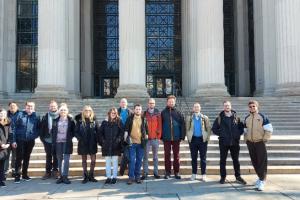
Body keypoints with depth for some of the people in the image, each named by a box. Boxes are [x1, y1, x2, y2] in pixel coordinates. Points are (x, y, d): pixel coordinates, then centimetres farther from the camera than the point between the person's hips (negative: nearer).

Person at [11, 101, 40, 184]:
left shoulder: (36, 117, 1)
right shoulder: (20, 115, -5)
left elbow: (39, 128, 9)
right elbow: (14, 127, -5)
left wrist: (35, 135, -7)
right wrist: (14, 140, -9)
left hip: (30, 141, 2)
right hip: (20, 140, -2)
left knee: (27, 158, 11)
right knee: (19, 158, -2)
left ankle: (25, 174, 22)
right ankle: (17, 176, 6)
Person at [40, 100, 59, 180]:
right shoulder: (45, 117, 2)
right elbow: (42, 128, 4)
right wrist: (42, 137, 0)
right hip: (47, 140, 2)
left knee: (56, 156, 8)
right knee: (48, 156, 11)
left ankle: (55, 171, 19)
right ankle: (48, 172, 19)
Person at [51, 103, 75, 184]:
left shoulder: (70, 120, 2)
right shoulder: (56, 120, 8)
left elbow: (73, 131, 6)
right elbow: (53, 131, 11)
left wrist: (70, 137, -5)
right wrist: (53, 140, 3)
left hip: (67, 142, -2)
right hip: (58, 142, 3)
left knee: (66, 160, -6)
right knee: (59, 160, 8)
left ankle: (65, 177, -2)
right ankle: (61, 176, 16)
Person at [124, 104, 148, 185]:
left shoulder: (144, 119, 7)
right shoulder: (130, 119, 3)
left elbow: (146, 130, 13)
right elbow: (126, 130, 3)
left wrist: (146, 139, 8)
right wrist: (125, 139, -5)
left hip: (141, 143, 2)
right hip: (132, 142, -2)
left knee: (139, 160, 8)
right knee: (132, 160, -2)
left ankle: (137, 176, 18)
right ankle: (131, 177, 5)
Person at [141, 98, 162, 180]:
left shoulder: (158, 113, 5)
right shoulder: (145, 113, 5)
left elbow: (159, 125, 4)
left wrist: (159, 136, -2)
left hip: (155, 138, 1)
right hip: (146, 138, 0)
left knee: (155, 156, 9)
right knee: (145, 156, 0)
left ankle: (156, 172, 16)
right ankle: (145, 173, 6)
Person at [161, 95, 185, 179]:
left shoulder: (178, 113, 3)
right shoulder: (163, 112, 4)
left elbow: (183, 125, 3)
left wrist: (182, 136, -3)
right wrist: (161, 136, -1)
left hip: (176, 138, 0)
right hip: (166, 138, 0)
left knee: (176, 155, 7)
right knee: (167, 155, 6)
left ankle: (176, 172, 17)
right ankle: (167, 172, 15)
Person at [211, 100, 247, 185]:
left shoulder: (236, 117, 4)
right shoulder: (219, 118, 0)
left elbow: (241, 127, 12)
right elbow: (214, 129, 5)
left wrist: (238, 134, -2)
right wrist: (221, 134, -6)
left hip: (235, 142, 1)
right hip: (223, 142, -1)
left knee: (236, 160, 10)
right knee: (223, 160, 5)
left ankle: (238, 176, 20)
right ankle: (223, 177, 15)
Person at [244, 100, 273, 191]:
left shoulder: (262, 117, -5)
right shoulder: (247, 118, 10)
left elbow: (269, 129, -7)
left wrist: (265, 139, -10)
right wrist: (246, 140, 10)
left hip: (260, 142, -5)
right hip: (250, 143, 5)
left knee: (262, 161, -5)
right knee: (254, 161, 10)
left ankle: (262, 181, -2)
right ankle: (260, 177, 27)